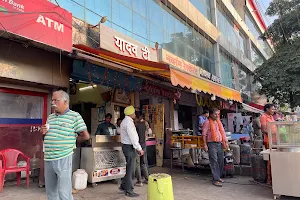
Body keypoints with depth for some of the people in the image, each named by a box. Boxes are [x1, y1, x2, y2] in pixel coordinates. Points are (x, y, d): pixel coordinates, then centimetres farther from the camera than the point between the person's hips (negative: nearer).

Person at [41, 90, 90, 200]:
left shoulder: (74, 116, -4)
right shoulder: (50, 117, 15)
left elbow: (86, 136, -6)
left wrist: (71, 141, 5)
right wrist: (44, 133, 3)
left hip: (63, 159, -6)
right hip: (48, 159, 6)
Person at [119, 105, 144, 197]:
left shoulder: (125, 121, 15)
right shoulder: (129, 122, -18)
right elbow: (132, 137, -22)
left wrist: (136, 148, 18)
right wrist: (139, 148, -17)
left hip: (126, 146, 10)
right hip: (129, 147, -10)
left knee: (130, 168, 18)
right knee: (130, 169, -1)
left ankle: (123, 186, 28)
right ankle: (129, 191, 10)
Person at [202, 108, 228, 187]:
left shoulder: (219, 122, 16)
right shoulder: (207, 122, -5)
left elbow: (223, 133, 19)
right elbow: (204, 134, -9)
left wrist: (225, 142, 11)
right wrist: (205, 144, -15)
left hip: (219, 144, 7)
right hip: (212, 144, -7)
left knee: (221, 161, 10)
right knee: (214, 162, -6)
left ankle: (218, 177, 25)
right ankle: (215, 180, -1)